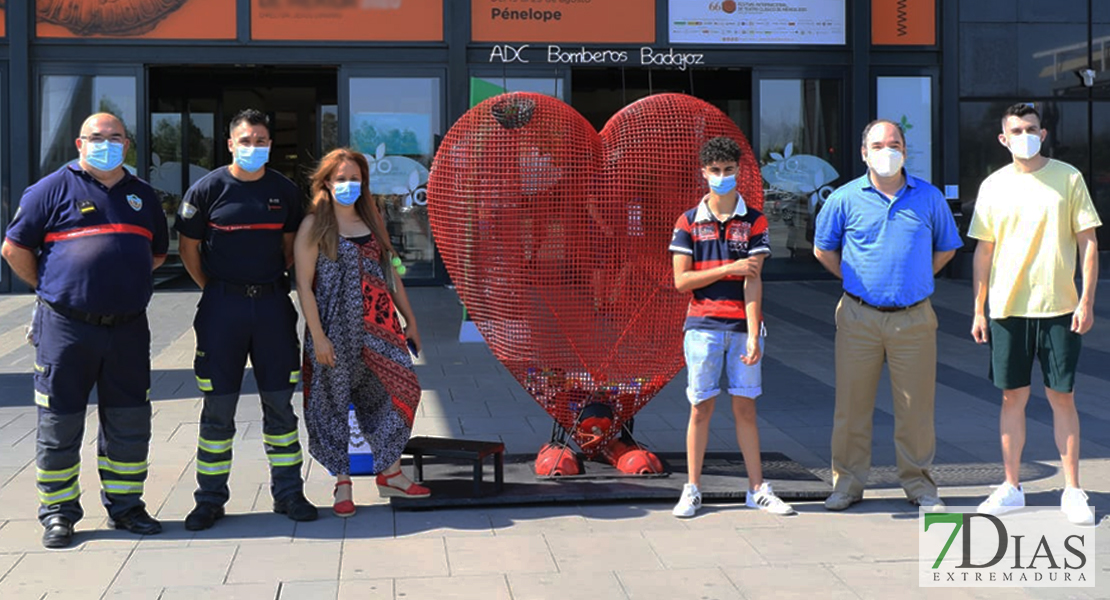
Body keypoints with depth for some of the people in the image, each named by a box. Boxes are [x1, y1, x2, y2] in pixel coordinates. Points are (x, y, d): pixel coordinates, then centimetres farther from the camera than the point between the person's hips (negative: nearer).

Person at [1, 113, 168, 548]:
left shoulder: (142, 195, 14)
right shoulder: (53, 189, 0)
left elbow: (158, 252, 26)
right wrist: (52, 289, 5)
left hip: (128, 328, 4)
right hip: (66, 327, -4)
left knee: (130, 425, 9)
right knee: (59, 423, 2)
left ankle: (124, 506, 22)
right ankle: (58, 513, 13)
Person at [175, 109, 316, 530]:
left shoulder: (284, 190, 6)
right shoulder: (208, 189, -3)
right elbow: (188, 248, 3)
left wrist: (275, 284, 9)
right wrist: (214, 290, 2)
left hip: (273, 304, 2)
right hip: (222, 305, -2)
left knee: (280, 403, 7)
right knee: (217, 406, 2)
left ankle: (288, 493, 17)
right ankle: (210, 499, 11)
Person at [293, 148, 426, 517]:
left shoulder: (372, 220, 12)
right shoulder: (315, 226, -4)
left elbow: (391, 274, 18)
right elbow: (304, 284, -9)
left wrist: (410, 320, 15)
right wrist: (318, 336, -15)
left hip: (379, 326, 5)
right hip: (336, 331, -5)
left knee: (396, 392, 2)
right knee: (334, 403, 2)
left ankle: (389, 474, 16)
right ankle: (342, 484, 13)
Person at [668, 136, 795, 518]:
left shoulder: (754, 221, 4)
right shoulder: (689, 222, 5)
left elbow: (753, 282, -4)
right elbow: (681, 280, -2)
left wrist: (753, 335, -12)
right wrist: (730, 268, -10)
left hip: (743, 326, 0)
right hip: (703, 325, 0)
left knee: (745, 406, 4)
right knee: (701, 406, 3)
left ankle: (757, 489, 11)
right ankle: (692, 490, 10)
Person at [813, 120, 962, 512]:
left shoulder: (929, 198, 5)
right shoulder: (845, 199, 3)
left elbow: (946, 248, 19)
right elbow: (823, 250, 14)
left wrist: (916, 278, 10)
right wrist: (856, 279, 8)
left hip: (914, 318, 1)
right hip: (859, 317, 0)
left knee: (916, 405, 5)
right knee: (852, 402, 2)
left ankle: (918, 483, 18)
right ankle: (848, 482, 13)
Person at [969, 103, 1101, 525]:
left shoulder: (1068, 178, 0)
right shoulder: (994, 186, 6)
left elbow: (1088, 242, 1)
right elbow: (984, 252, 9)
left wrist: (1087, 301, -7)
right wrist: (978, 310, 6)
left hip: (1058, 307, -2)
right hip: (1008, 308, 2)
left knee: (1062, 397, 2)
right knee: (1013, 397, 6)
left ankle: (1072, 490, 10)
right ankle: (1011, 487, 16)